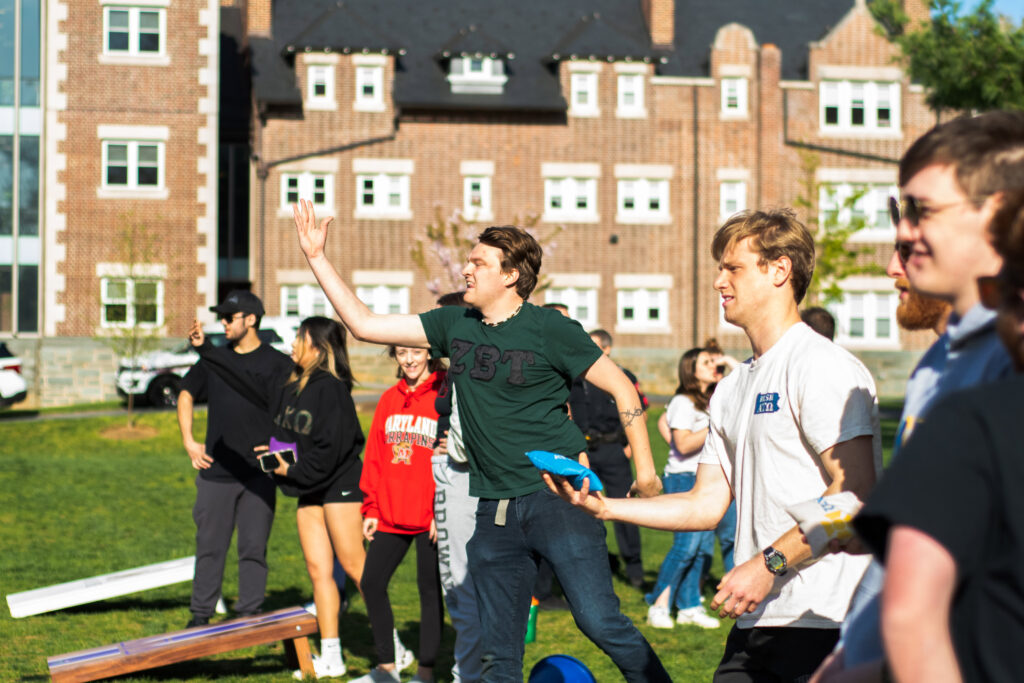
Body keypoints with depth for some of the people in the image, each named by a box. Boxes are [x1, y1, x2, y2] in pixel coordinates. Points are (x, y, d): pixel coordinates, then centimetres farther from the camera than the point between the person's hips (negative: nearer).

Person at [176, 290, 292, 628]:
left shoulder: (276, 363, 0)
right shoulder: (213, 359, 9)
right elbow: (186, 395, 21)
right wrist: (188, 441, 10)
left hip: (259, 474, -2)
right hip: (215, 472, 2)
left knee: (254, 547, 2)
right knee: (210, 546, 4)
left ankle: (249, 614, 9)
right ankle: (201, 613, 11)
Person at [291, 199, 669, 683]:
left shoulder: (548, 329, -6)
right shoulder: (454, 326, 10)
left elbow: (622, 389, -1)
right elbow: (364, 324, 12)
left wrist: (645, 469, -4)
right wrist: (317, 257, 10)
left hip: (556, 495, -5)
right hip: (494, 512, 5)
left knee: (600, 622, -14)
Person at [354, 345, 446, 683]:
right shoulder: (389, 399, 11)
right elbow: (375, 456, 13)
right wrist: (371, 508, 9)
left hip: (430, 518, -6)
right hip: (390, 515, 6)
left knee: (430, 590, 3)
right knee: (371, 583, 7)